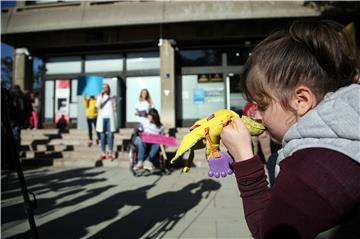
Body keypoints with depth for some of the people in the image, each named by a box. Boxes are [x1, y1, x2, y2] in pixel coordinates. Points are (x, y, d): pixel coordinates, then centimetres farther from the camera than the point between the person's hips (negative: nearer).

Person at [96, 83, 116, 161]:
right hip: (102, 118, 1)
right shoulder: (100, 97, 9)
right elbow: (98, 106, -7)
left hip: (110, 118, 0)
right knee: (102, 136, 3)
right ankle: (103, 153, 8)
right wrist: (101, 95, -9)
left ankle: (110, 153, 2)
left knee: (110, 135, -3)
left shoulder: (111, 97, 10)